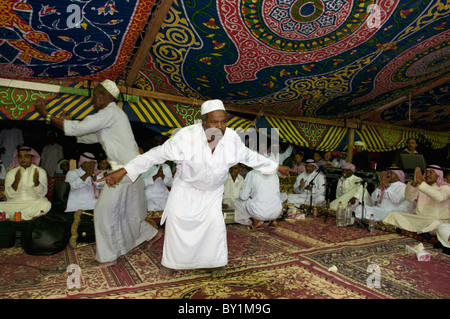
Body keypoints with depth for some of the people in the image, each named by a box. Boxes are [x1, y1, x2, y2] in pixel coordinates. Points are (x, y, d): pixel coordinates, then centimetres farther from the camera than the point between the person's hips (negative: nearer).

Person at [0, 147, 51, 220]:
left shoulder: (40, 171, 3)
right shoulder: (11, 173, 6)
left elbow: (43, 193, -4)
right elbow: (8, 195, -3)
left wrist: (36, 181, -23)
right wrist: (16, 181, -19)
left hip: (34, 203, -1)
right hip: (15, 204, 1)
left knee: (46, 204, -33)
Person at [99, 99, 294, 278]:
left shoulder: (232, 138, -21)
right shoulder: (187, 136, -31)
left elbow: (250, 156, -4)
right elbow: (157, 154, -29)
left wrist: (277, 167, 5)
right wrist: (122, 172, -33)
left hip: (212, 191, 2)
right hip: (186, 186, -1)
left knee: (214, 221, -8)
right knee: (177, 217, -8)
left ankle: (217, 261, 16)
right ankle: (172, 261, 15)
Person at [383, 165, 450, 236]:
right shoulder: (420, 186, 14)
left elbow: (439, 197, -24)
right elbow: (409, 197, -5)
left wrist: (421, 182, -29)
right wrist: (414, 182, -22)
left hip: (438, 220, -4)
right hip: (418, 218, 4)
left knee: (435, 224, -40)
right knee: (394, 214, -14)